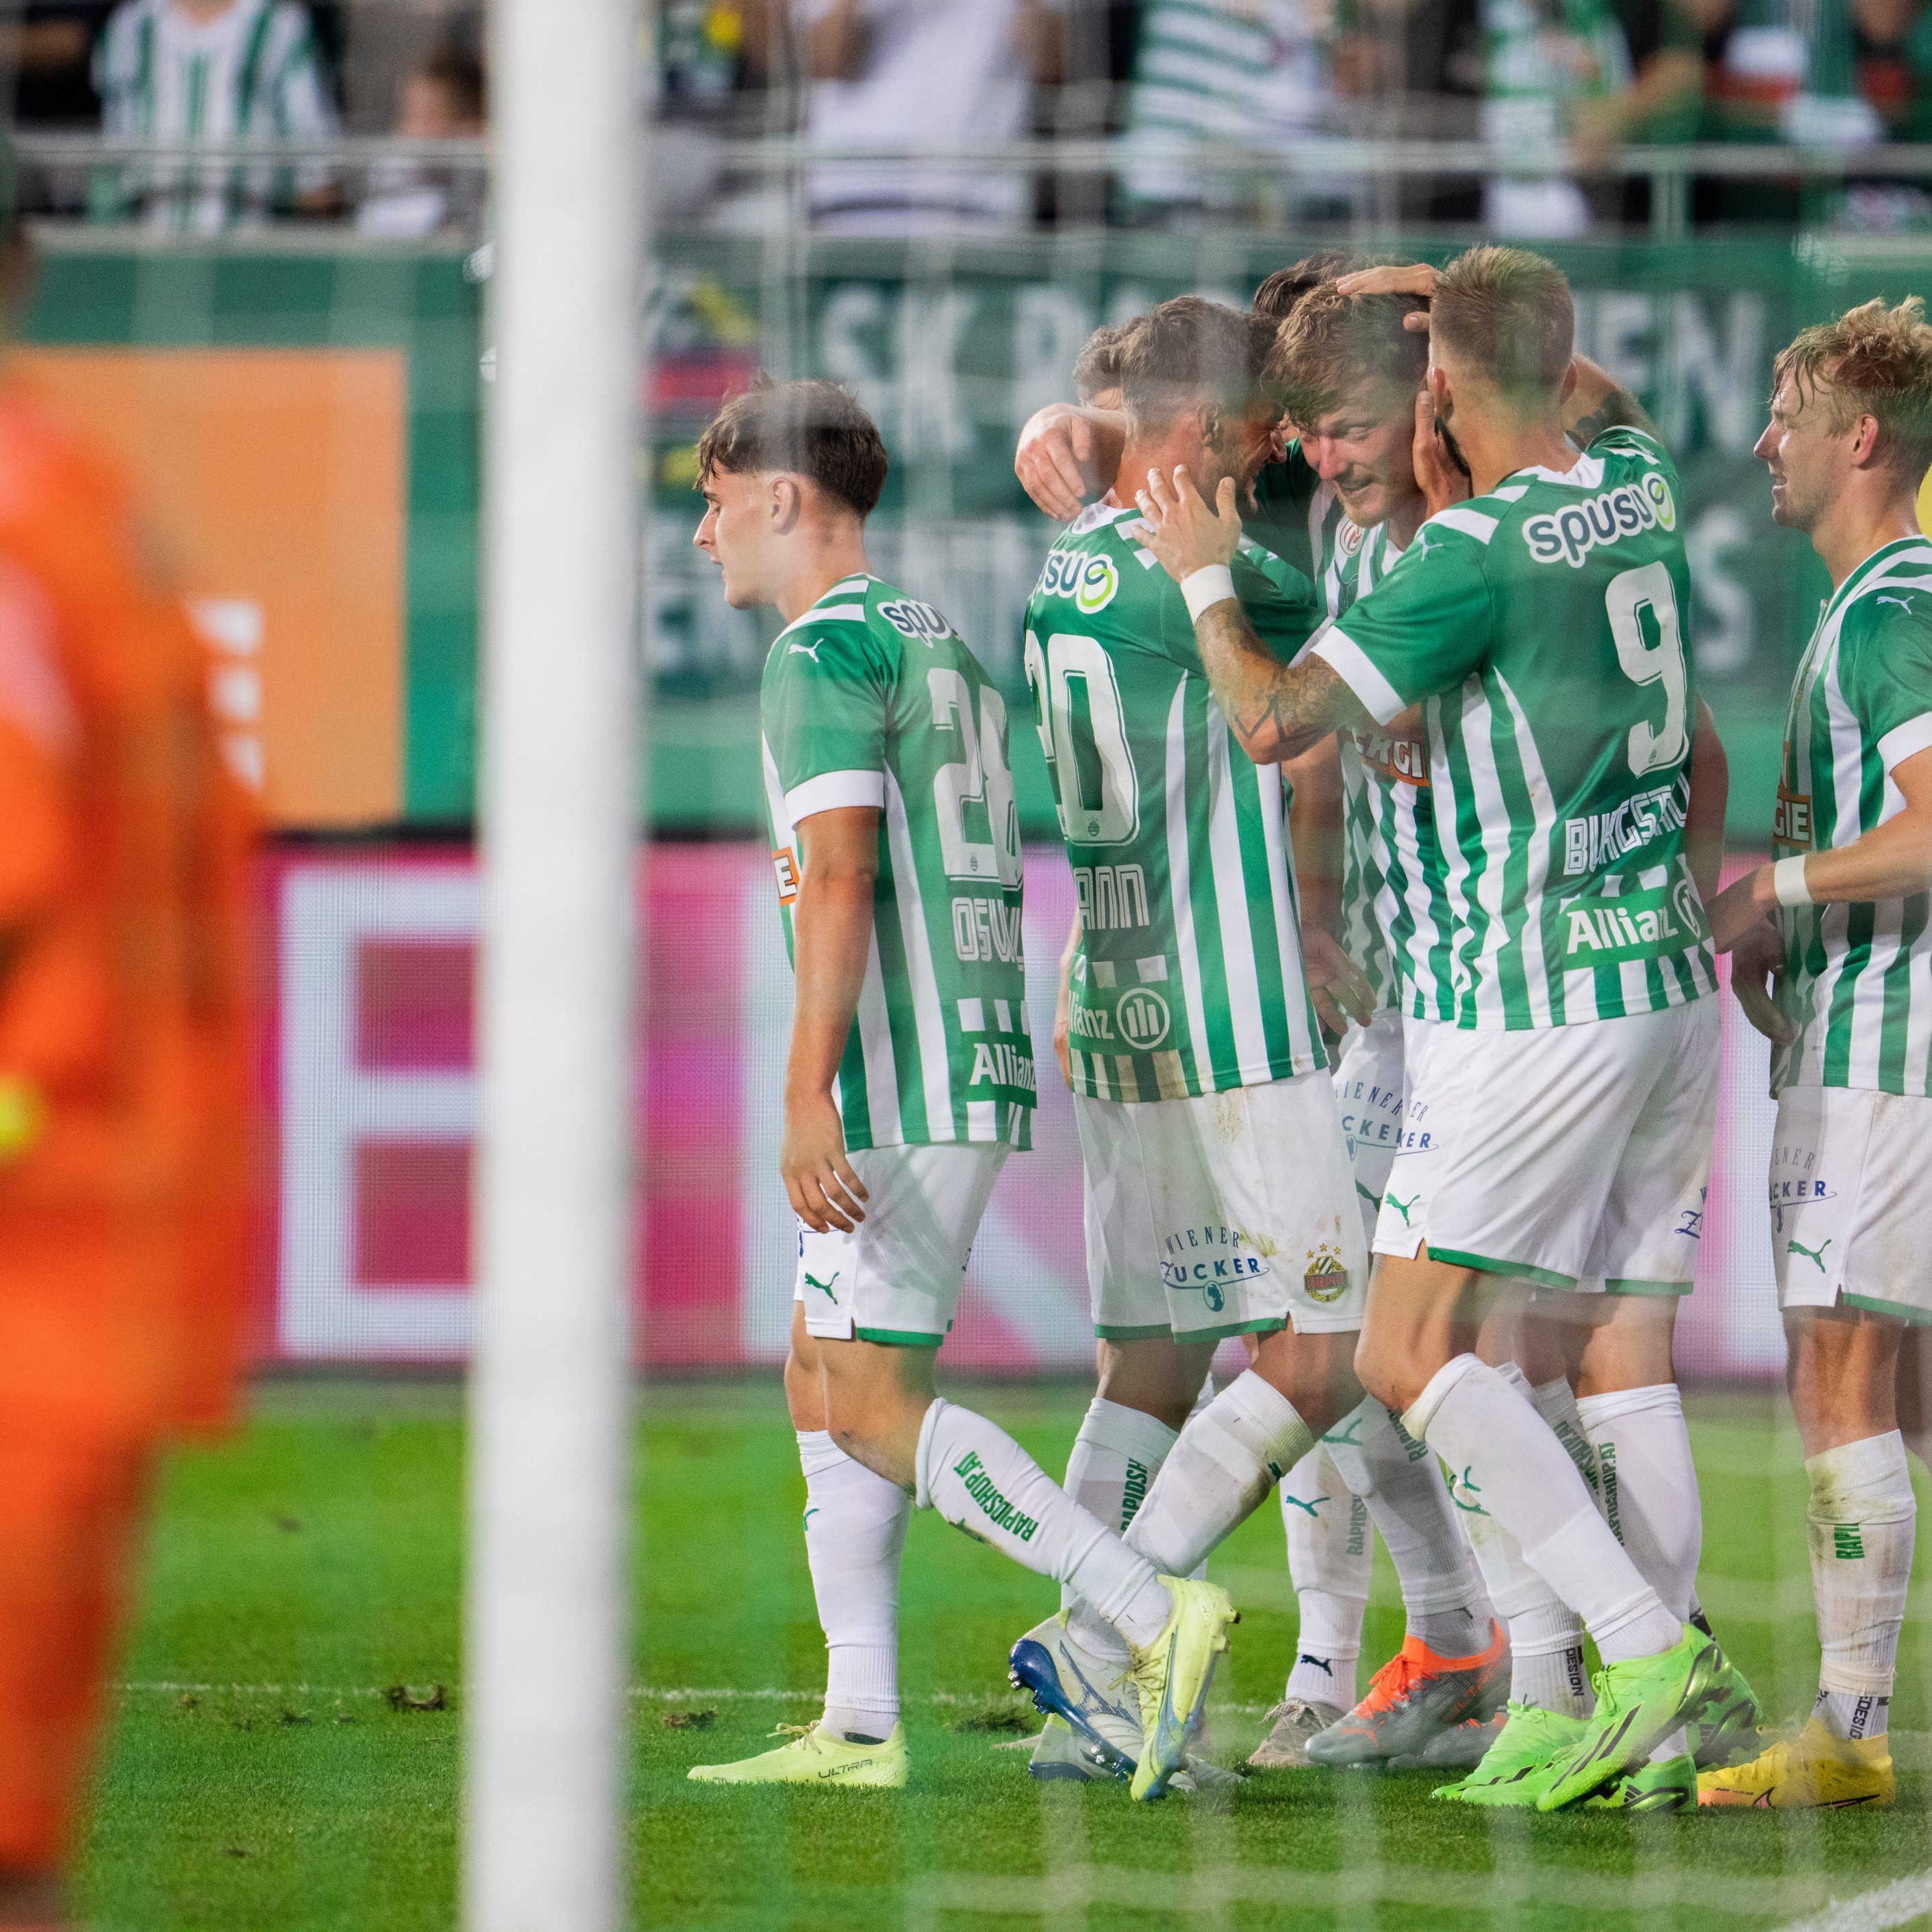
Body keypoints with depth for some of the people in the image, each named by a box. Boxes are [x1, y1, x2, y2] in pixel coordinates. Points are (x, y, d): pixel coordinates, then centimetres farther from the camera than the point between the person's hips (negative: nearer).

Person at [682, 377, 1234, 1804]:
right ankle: (860, 1728, 8)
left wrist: (807, 1094, -22)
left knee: (875, 1405, -10)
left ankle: (1154, 1616, -18)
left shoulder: (829, 652, -10)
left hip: (903, 1083, -10)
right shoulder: (938, 643, 19)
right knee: (824, 1378, 11)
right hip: (976, 1066, 10)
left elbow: (839, 879, -19)